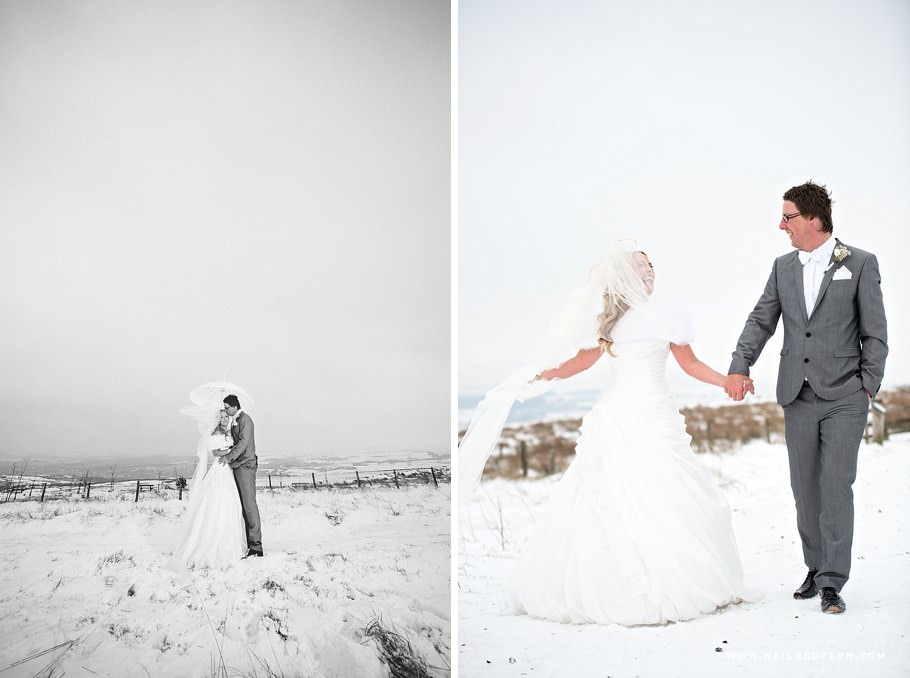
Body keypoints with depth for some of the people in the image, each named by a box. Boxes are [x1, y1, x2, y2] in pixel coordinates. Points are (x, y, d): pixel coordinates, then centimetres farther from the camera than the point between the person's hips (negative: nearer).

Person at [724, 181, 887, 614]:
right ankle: (816, 568, 23)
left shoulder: (860, 264, -2)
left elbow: (874, 332, -1)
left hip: (844, 399, -4)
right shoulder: (783, 267, 11)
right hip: (798, 397, 4)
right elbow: (761, 320, 7)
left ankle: (833, 582, -4)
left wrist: (868, 385, -6)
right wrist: (739, 367, -7)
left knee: (836, 485, -9)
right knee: (805, 488, 9)